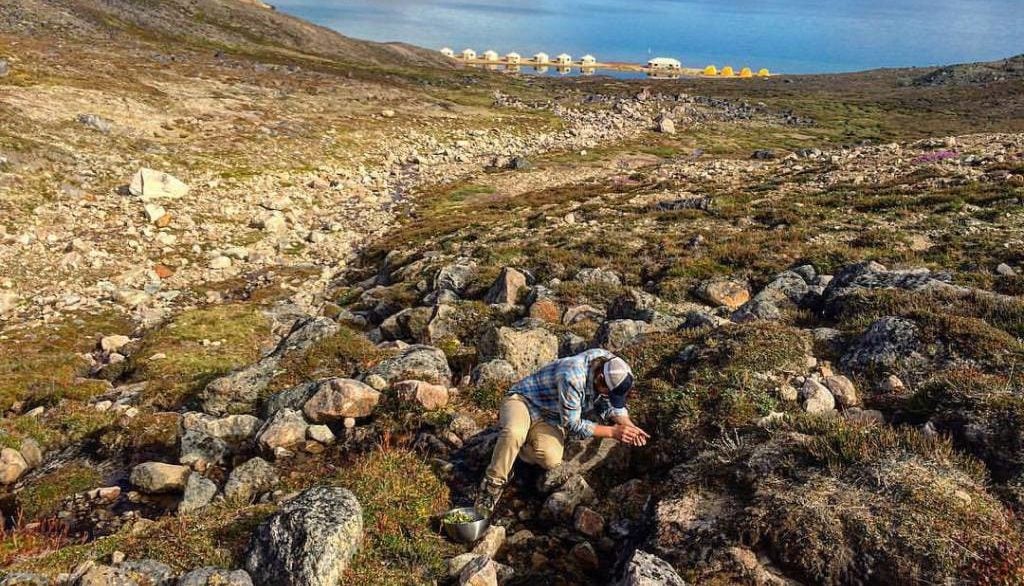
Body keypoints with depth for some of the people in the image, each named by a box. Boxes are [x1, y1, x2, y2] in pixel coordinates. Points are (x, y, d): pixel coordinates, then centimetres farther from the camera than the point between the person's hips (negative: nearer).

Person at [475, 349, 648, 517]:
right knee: (514, 433, -41)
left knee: (551, 460, -26)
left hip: (550, 418, 6)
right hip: (523, 400, -6)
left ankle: (519, 445, 7)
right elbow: (572, 425, -24)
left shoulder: (611, 366, -13)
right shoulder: (571, 377, -35)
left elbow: (612, 406, 2)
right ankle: (492, 484, -18)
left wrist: (630, 426, -16)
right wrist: (612, 431, -24)